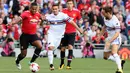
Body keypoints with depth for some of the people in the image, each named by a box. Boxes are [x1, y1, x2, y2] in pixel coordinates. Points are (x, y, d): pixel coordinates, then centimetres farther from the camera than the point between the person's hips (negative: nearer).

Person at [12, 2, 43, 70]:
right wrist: (13, 22, -54)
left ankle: (32, 62, -7)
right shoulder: (26, 13, -17)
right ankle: (17, 62, 39)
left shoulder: (38, 14, 1)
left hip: (33, 35, 4)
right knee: (23, 54, 3)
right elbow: (20, 18, -37)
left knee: (40, 46, -24)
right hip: (25, 35, -4)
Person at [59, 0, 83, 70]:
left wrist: (80, 21, -12)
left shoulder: (76, 11, -3)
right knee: (62, 48, 7)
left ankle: (68, 64, -12)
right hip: (64, 32, 1)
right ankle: (62, 63, 28)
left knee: (70, 47, -15)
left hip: (72, 32, -1)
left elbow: (80, 19, 10)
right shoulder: (64, 11, -4)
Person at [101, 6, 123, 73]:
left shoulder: (115, 21, -26)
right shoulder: (105, 18, -2)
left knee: (113, 53, -32)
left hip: (116, 39, -9)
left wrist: (109, 42, -36)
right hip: (109, 38, 9)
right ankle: (120, 62, 29)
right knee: (106, 56, 12)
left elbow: (117, 33, -30)